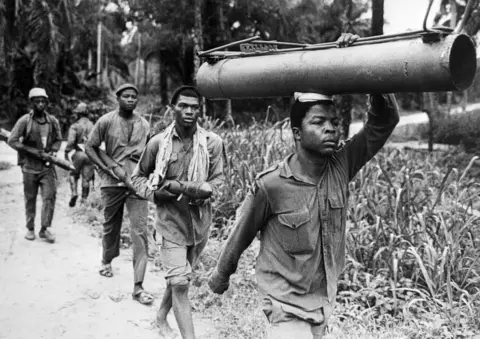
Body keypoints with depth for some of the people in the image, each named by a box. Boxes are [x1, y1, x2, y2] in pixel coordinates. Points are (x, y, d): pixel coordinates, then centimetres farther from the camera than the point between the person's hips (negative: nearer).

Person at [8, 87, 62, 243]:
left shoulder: (52, 121, 5)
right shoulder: (24, 121, -6)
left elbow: (58, 139, 15)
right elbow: (12, 140, -9)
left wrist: (53, 151, -4)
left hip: (47, 166, 2)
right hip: (30, 166, -2)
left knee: (50, 196, -6)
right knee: (30, 198, 7)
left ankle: (45, 228, 2)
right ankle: (30, 229, 20)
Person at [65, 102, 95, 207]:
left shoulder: (75, 126, -3)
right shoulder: (93, 126, 8)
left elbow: (71, 141, -15)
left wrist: (66, 152, -4)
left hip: (79, 153, -2)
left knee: (73, 174, 15)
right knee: (87, 178, 7)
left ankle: (74, 192, -5)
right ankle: (84, 199, 10)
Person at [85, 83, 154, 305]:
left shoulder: (144, 125, 6)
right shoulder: (106, 121, -1)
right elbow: (90, 147, 2)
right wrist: (106, 168, -9)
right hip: (112, 183, 0)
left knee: (140, 232, -8)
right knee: (110, 226, 17)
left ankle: (138, 287, -6)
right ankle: (107, 260, 47)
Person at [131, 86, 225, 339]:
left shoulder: (212, 142, -8)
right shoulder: (158, 143, -9)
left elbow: (218, 177, 0)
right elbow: (138, 177, 4)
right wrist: (155, 193, -15)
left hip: (200, 221, 3)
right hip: (171, 221, -3)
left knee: (178, 278, 21)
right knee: (180, 283, -8)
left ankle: (162, 317, 46)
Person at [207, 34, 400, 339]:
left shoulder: (341, 166, -11)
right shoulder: (271, 185, -21)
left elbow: (385, 121, -18)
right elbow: (241, 235, -6)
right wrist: (221, 276, 9)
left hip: (326, 303, 5)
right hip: (287, 309, -5)